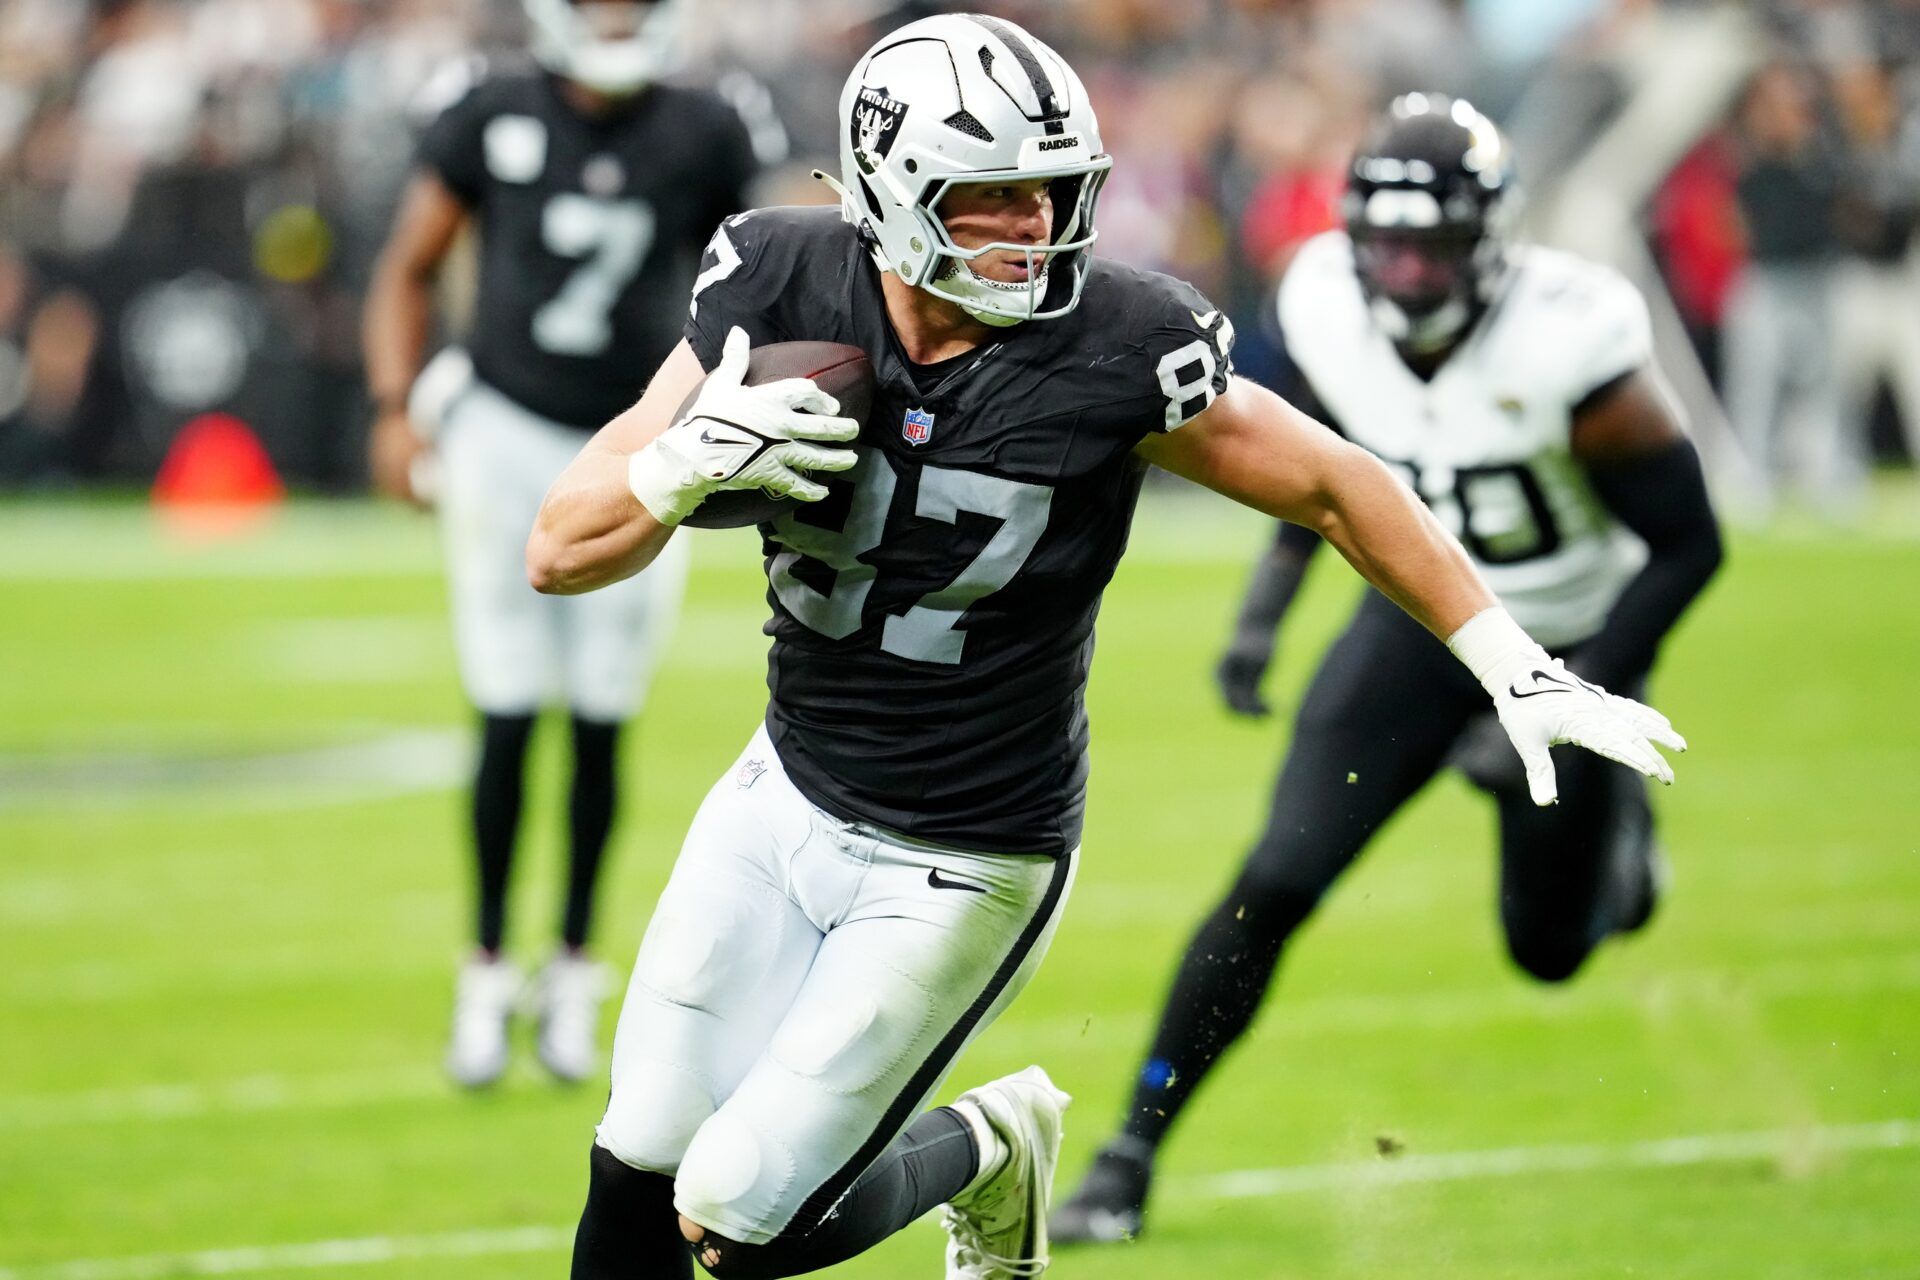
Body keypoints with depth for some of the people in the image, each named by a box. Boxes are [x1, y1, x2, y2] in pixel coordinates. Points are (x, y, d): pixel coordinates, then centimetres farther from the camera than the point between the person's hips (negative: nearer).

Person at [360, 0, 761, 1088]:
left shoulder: (703, 138, -4)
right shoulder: (493, 116, -6)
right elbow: (411, 270, 5)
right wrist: (397, 410, -5)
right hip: (511, 436, -1)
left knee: (601, 728, 3)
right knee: (510, 719, -3)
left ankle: (576, 970, 17)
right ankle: (488, 970, 9)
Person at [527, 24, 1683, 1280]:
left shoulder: (1112, 347, -21)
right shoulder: (780, 287, -13)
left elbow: (1334, 486, -6)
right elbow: (564, 554, -11)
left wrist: (1521, 669, -7)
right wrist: (688, 459, -31)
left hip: (961, 870, -3)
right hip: (789, 795, 4)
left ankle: (989, 1153, 25)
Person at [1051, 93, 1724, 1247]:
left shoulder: (1566, 343, -31)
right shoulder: (1332, 310, -17)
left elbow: (1688, 544, -21)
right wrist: (1266, 608, -2)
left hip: (1568, 643, -2)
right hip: (1422, 615, 2)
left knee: (1551, 949, 11)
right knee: (1278, 883, -14)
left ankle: (1613, 810, 46)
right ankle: (1133, 1151, -5)